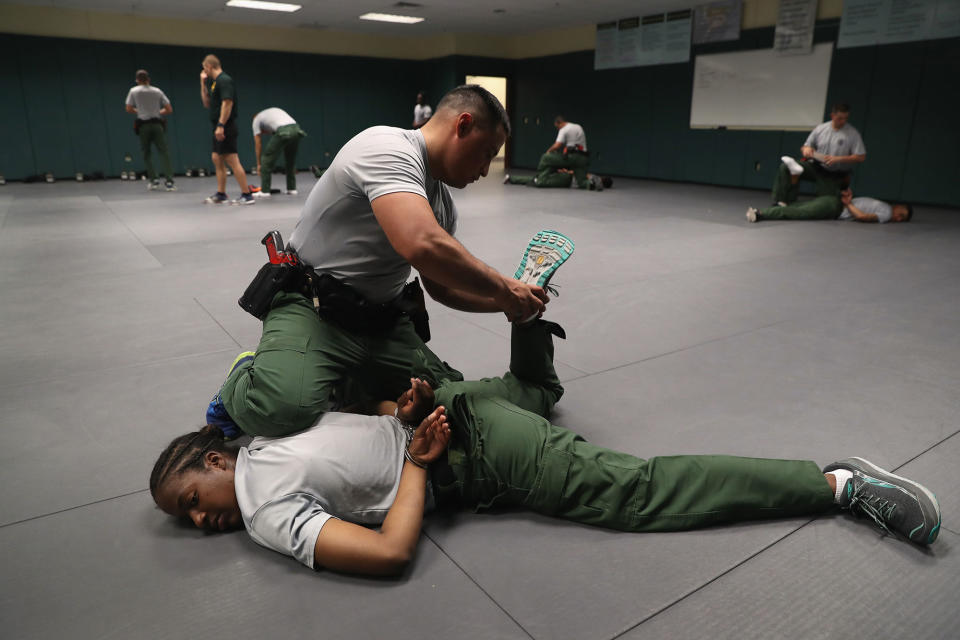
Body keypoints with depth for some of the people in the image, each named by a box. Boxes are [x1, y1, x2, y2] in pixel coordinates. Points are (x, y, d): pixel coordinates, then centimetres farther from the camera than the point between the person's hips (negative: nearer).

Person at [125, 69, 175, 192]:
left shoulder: (134, 91, 4)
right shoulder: (157, 91, 6)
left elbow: (129, 109, 4)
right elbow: (169, 109, 6)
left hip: (143, 125, 0)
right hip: (157, 124, 0)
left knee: (146, 154, 12)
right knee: (164, 153, -2)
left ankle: (154, 180, 5)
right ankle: (169, 181, -13)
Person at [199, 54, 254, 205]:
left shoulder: (224, 80, -12)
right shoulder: (214, 82, 19)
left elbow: (227, 103, -21)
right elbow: (207, 104, 24)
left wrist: (220, 125, -24)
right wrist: (203, 83, 19)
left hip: (225, 128, -10)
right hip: (220, 128, 10)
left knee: (232, 161, -11)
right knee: (217, 159, 13)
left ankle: (247, 195, -10)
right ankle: (220, 194, 18)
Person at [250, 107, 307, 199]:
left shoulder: (257, 120, 25)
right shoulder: (275, 110, 41)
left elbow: (258, 144, 23)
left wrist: (259, 164, 28)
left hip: (283, 132, -6)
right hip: (297, 130, 6)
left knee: (267, 159, 9)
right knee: (291, 160, 27)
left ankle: (264, 191, 10)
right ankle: (292, 189, 29)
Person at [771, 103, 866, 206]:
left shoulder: (853, 134, -7)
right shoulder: (820, 129, 4)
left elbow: (861, 157, -10)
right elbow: (806, 146, 14)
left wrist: (838, 159, -23)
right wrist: (806, 149, -13)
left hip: (834, 175, -2)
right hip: (816, 166, 3)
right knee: (785, 167, -20)